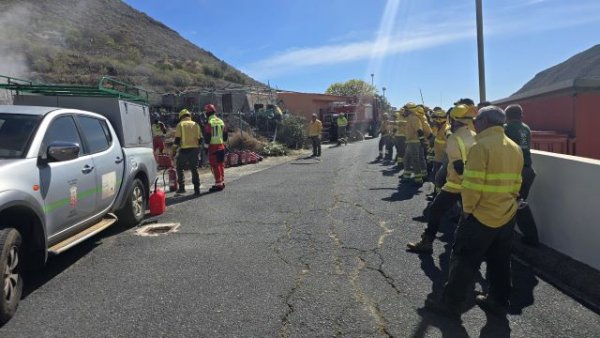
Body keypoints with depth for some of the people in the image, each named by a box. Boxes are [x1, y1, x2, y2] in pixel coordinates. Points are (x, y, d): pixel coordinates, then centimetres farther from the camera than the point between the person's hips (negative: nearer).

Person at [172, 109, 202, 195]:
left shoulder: (180, 125, -1)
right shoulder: (196, 125, 11)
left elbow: (177, 140, -7)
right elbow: (200, 139, 10)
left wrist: (174, 151, 0)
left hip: (184, 150, -3)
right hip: (194, 149, 3)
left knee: (180, 168, 13)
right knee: (194, 169, 9)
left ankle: (182, 187, 9)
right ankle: (197, 189, 6)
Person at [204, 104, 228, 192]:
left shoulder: (209, 123, -11)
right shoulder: (221, 121, 10)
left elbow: (207, 136, -13)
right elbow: (225, 134, 15)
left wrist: (206, 146, -6)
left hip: (213, 146, -7)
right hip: (221, 146, 7)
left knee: (215, 166, -3)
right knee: (221, 164, 15)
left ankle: (218, 184, -4)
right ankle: (222, 182, 22)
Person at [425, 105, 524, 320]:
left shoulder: (481, 146, -17)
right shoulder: (515, 148, 8)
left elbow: (473, 185, -22)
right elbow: (516, 184, 12)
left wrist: (467, 208, -9)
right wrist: (506, 202, 17)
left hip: (481, 216, -7)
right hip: (507, 216, 8)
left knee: (464, 262, 3)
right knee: (499, 262, 19)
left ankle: (451, 305, 11)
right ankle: (498, 301, 32)